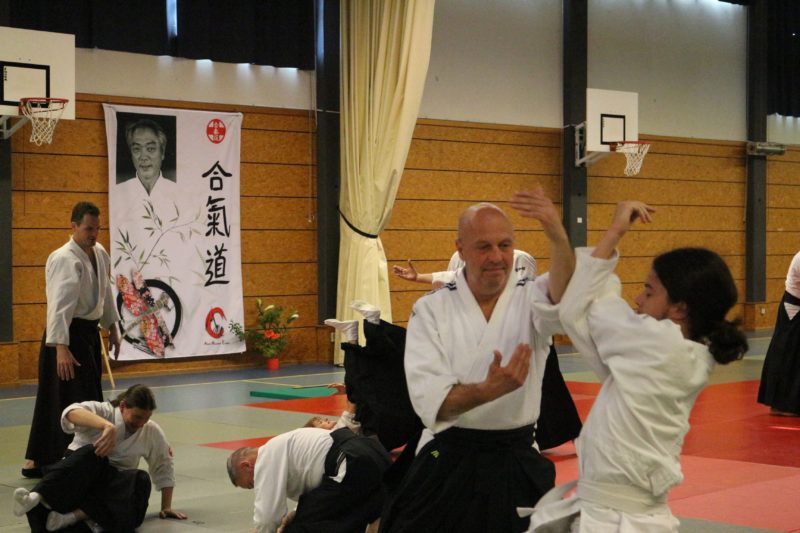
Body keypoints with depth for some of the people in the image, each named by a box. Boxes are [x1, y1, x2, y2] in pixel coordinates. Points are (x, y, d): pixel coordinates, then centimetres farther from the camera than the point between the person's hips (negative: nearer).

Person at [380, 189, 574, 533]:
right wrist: (489, 390, -32)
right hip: (447, 463, 0)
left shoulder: (532, 298, -2)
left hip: (517, 462, 1)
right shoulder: (432, 309, -4)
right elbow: (432, 401, -14)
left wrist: (558, 239, -46)